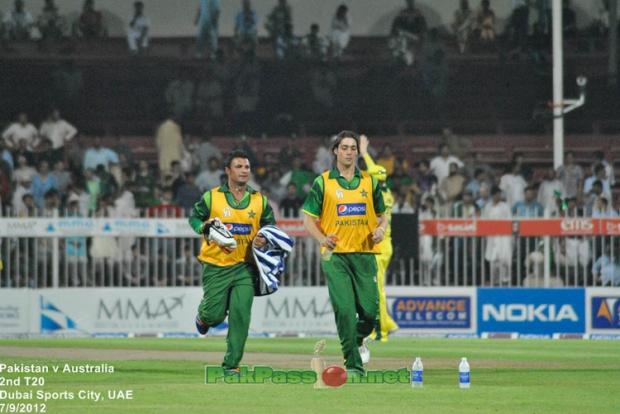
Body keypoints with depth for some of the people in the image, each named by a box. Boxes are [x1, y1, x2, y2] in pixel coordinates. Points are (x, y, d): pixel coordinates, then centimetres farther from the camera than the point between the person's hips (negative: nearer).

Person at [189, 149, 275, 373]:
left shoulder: (259, 200, 6)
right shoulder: (212, 197, -1)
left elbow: (270, 226, 17)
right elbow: (194, 217, 11)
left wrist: (263, 240, -4)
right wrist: (203, 227, -11)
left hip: (245, 267, 2)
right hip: (216, 267, -2)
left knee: (240, 316, -8)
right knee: (215, 314, -3)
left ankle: (232, 363, 1)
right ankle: (203, 316, 36)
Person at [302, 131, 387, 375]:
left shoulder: (369, 182, 12)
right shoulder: (323, 182, 4)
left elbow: (382, 215, 20)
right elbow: (309, 219, 5)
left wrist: (381, 229, -3)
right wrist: (322, 238, -15)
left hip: (365, 254, 2)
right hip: (335, 255, -2)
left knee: (370, 310, -4)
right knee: (344, 310, -11)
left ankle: (358, 341, 29)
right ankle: (353, 364, -5)